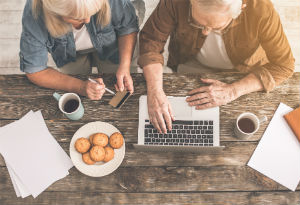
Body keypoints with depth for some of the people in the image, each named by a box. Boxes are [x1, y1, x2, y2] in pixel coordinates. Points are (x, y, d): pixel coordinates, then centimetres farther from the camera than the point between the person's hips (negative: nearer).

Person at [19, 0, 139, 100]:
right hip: (70, 55, 0)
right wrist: (80, 87, -42)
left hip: (109, 48, 1)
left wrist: (124, 66, -35)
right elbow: (34, 71, -29)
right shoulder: (33, 15, -39)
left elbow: (129, 28, -19)